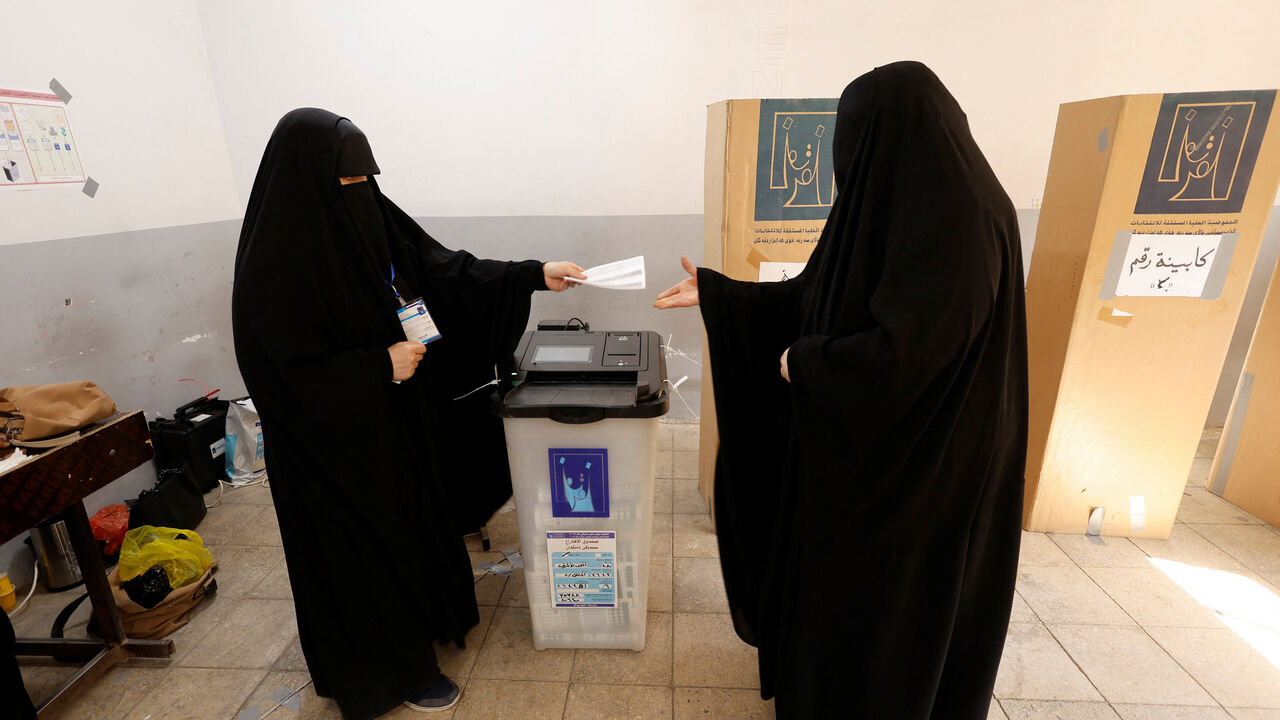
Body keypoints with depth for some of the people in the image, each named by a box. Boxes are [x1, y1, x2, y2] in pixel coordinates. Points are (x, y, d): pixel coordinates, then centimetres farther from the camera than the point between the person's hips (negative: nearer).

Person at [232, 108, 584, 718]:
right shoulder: (274, 263, -22)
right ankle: (396, 667, 35)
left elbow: (445, 270, 0)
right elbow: (285, 373, -21)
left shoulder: (370, 221, -2)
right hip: (340, 442, -7)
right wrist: (381, 365, -24)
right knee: (368, 545, 11)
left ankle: (428, 616, 49)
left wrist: (535, 275, -6)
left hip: (403, 417, 7)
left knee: (418, 517, 23)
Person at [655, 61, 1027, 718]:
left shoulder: (959, 215, -23)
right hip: (857, 434, 9)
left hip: (912, 460, -9)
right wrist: (715, 293, 9)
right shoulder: (892, 206, 6)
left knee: (883, 599, 12)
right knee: (837, 577, 25)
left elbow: (906, 349, -30)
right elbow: (807, 296, 9)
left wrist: (804, 364, -16)